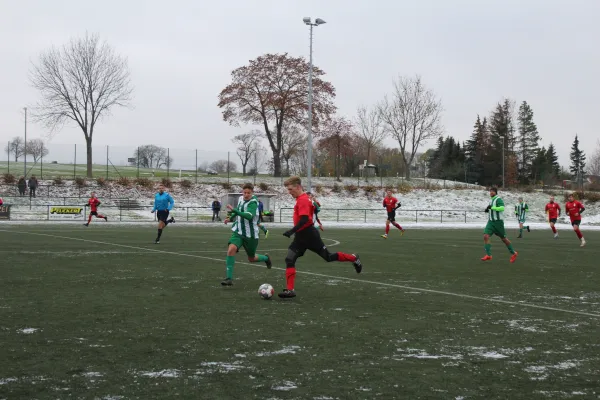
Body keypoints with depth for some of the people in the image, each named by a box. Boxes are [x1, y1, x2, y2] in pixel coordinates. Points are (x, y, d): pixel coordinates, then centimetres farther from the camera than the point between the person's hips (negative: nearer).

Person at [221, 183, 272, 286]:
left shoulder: (253, 202, -18)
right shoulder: (241, 199, 3)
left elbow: (249, 216, -36)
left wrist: (233, 210, -41)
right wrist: (230, 218, 12)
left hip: (250, 234, -4)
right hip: (238, 232, 4)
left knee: (251, 259, 12)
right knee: (231, 249, -23)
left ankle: (266, 258, 48)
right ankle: (229, 278, -18)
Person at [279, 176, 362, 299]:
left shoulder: (303, 200, -19)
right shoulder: (301, 199, 11)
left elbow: (304, 220, -28)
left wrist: (292, 231, -33)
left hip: (309, 235, -9)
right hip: (301, 236, 9)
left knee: (328, 257, 5)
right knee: (289, 260, -4)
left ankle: (354, 258, 26)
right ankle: (290, 290, -8)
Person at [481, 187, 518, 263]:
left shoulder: (498, 199, -11)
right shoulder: (491, 200, 15)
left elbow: (502, 208, -26)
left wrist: (492, 207, -26)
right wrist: (488, 210, 11)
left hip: (498, 222, -7)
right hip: (491, 222, 7)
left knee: (503, 238, 4)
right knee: (485, 236, -12)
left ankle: (513, 253, 21)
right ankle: (488, 255, -12)